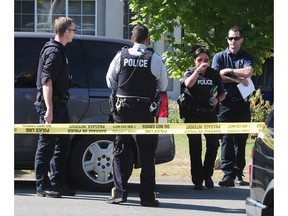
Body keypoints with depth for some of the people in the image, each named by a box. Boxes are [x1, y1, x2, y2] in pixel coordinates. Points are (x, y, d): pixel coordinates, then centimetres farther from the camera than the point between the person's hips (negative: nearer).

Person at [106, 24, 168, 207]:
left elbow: (110, 82, 7)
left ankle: (119, 192, 3)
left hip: (123, 109, 1)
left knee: (121, 152, 9)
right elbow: (163, 86, 3)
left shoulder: (121, 56, -1)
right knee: (147, 154, 6)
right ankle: (147, 195, 5)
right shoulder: (155, 59, -6)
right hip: (146, 110, -1)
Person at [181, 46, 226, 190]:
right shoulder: (190, 73, 3)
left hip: (210, 114, 2)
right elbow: (188, 84, -20)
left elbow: (223, 94, 16)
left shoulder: (214, 74, 10)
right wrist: (198, 70, -21)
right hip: (193, 115, -2)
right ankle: (197, 180, 6)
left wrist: (217, 100, -5)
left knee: (213, 144, -3)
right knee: (195, 148, 1)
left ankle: (207, 175, 16)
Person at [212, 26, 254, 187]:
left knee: (241, 139, 3)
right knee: (226, 139, -8)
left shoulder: (247, 58, 12)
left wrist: (229, 71, -5)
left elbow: (248, 72, -8)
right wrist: (237, 79, -9)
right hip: (226, 103, -1)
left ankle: (238, 174, 8)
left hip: (243, 103, 1)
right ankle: (228, 174, -12)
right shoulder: (220, 57, 11)